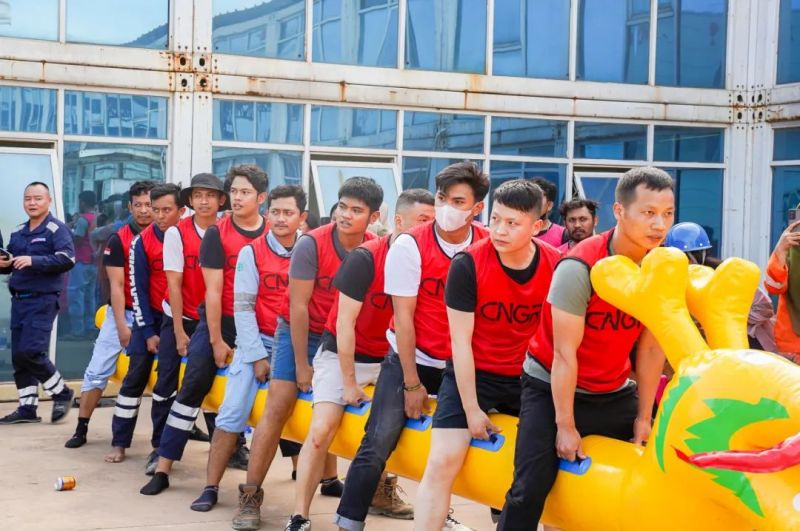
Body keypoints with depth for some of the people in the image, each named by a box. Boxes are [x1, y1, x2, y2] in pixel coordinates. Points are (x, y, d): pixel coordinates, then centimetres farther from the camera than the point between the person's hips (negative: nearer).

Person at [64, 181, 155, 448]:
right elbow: (116, 286, -8)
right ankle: (81, 428, 8)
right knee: (98, 371, -1)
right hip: (123, 313, -1)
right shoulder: (119, 239, -7)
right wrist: (122, 326, -13)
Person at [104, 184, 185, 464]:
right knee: (136, 378, -1)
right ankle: (119, 443, 7)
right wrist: (148, 332, -9)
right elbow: (138, 289, -7)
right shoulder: (143, 242, -10)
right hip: (152, 317, -1)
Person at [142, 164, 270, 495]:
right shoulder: (217, 233, -7)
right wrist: (217, 341, -10)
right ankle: (163, 468, 0)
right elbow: (213, 290, -9)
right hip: (219, 321, -1)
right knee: (193, 387, -5)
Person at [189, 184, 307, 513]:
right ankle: (211, 488, -1)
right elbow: (242, 308, -6)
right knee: (233, 413, -7)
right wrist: (257, 356, -10)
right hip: (259, 342, -1)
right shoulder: (252, 253, -4)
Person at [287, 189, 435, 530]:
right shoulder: (365, 258, -20)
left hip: (389, 357, 5)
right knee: (322, 429, -18)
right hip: (342, 354, -5)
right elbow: (345, 322, -17)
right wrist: (350, 382, -15)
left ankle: (382, 492, 17)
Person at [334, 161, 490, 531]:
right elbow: (403, 316, -11)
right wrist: (412, 383, -12)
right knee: (378, 444, -10)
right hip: (410, 358, -3)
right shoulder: (410, 245, -13)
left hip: (463, 362, 3)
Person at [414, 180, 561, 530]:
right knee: (443, 463, -11)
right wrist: (472, 409, -13)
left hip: (530, 376, 3)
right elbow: (461, 341, -13)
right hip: (473, 374, -2)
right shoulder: (467, 264, -18)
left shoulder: (557, 266, -11)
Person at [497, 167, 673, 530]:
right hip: (551, 388, -5)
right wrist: (565, 426, -17)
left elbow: (651, 349, -2)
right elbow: (565, 354, -20)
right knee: (532, 488, -16)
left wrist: (644, 417, 0)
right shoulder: (580, 267, -23)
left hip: (614, 393, 5)